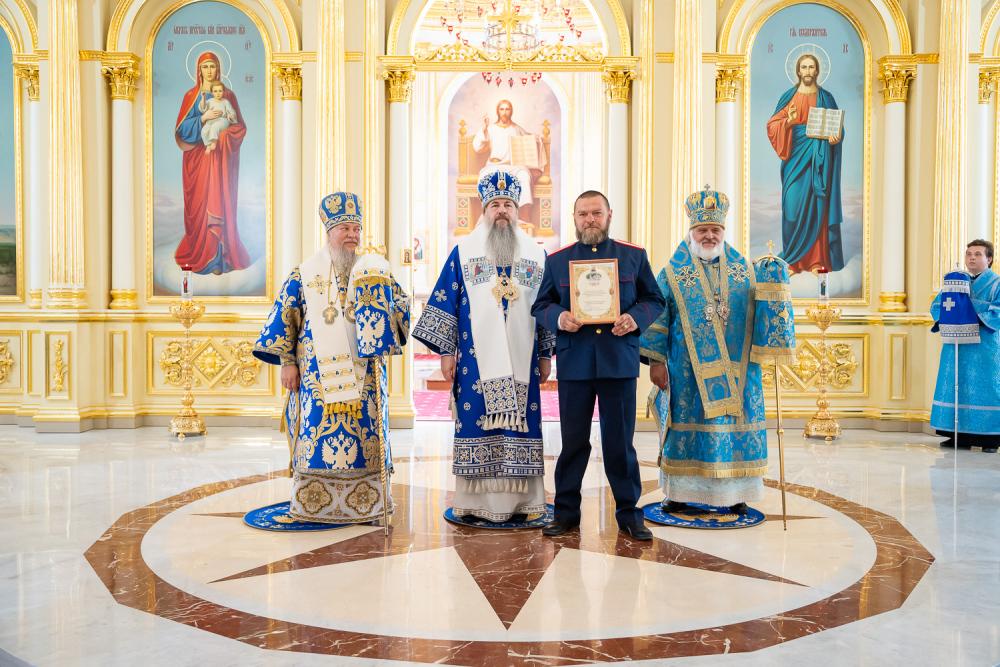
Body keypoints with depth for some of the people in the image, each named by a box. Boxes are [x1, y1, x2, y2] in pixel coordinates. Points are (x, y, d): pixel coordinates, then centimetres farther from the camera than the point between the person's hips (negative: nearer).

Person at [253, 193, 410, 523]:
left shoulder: (374, 268, 10)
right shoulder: (305, 272, 7)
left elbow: (401, 304, 5)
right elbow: (285, 317, 5)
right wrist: (287, 362, -3)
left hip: (363, 370, 1)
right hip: (318, 371, -1)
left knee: (365, 429, 0)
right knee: (316, 428, -2)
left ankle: (365, 502, 9)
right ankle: (315, 505, 8)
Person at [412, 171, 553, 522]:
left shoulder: (536, 254, 11)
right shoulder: (464, 251, 6)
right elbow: (445, 302, 4)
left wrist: (546, 355, 7)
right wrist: (446, 352, -3)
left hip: (521, 360, 1)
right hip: (477, 359, -1)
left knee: (520, 423, 1)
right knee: (475, 420, -2)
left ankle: (518, 501, 10)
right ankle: (475, 502, 8)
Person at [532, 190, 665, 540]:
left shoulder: (633, 256, 8)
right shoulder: (557, 260, 9)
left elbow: (654, 299, 9)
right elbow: (540, 305, 9)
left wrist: (636, 318, -12)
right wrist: (558, 317, -13)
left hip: (620, 362, 0)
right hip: (574, 363, 1)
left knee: (620, 442, 5)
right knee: (573, 441, 8)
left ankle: (629, 513, 18)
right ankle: (566, 512, 20)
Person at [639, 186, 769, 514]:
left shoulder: (743, 269, 9)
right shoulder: (673, 273, 1)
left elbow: (757, 314, 14)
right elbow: (657, 317, -2)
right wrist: (656, 360, -7)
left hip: (736, 368, 3)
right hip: (688, 369, -2)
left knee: (735, 421, 4)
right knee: (686, 423, 1)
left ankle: (735, 493, 16)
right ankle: (678, 493, 11)